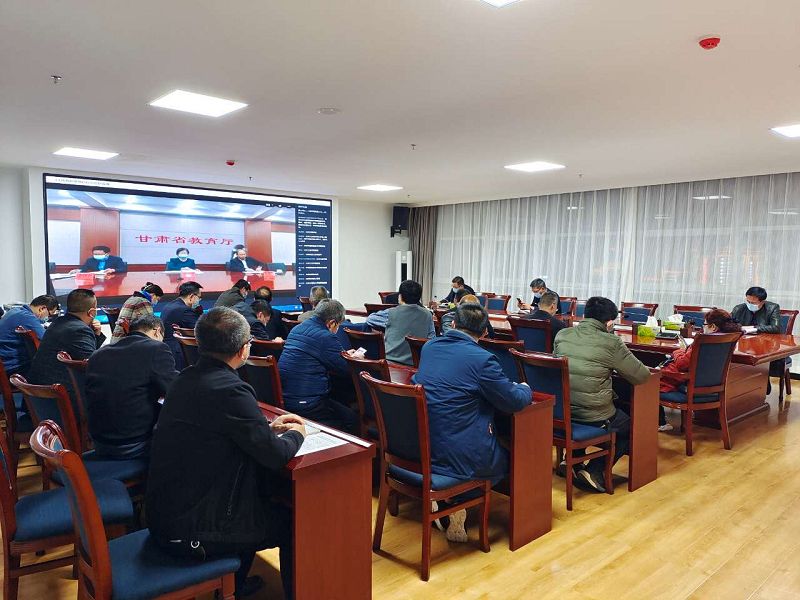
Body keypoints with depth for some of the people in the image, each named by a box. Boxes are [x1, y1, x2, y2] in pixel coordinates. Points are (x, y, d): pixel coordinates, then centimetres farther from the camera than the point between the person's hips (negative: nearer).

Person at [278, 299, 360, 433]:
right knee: (351, 417, 7)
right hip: (306, 405, -9)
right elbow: (346, 372, -8)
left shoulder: (297, 328, 11)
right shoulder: (327, 338, -16)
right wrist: (356, 358, 12)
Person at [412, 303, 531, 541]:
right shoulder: (482, 359, -16)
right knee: (509, 455, 21)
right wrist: (524, 388, 13)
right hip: (458, 456, -6)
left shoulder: (429, 347, 4)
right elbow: (514, 402, -10)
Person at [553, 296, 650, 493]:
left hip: (561, 411, 6)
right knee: (630, 425, 25)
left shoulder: (561, 335, 0)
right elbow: (641, 376, -7)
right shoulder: (611, 343, -14)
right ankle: (594, 471, 12)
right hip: (594, 416, -5)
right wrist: (614, 366, 12)